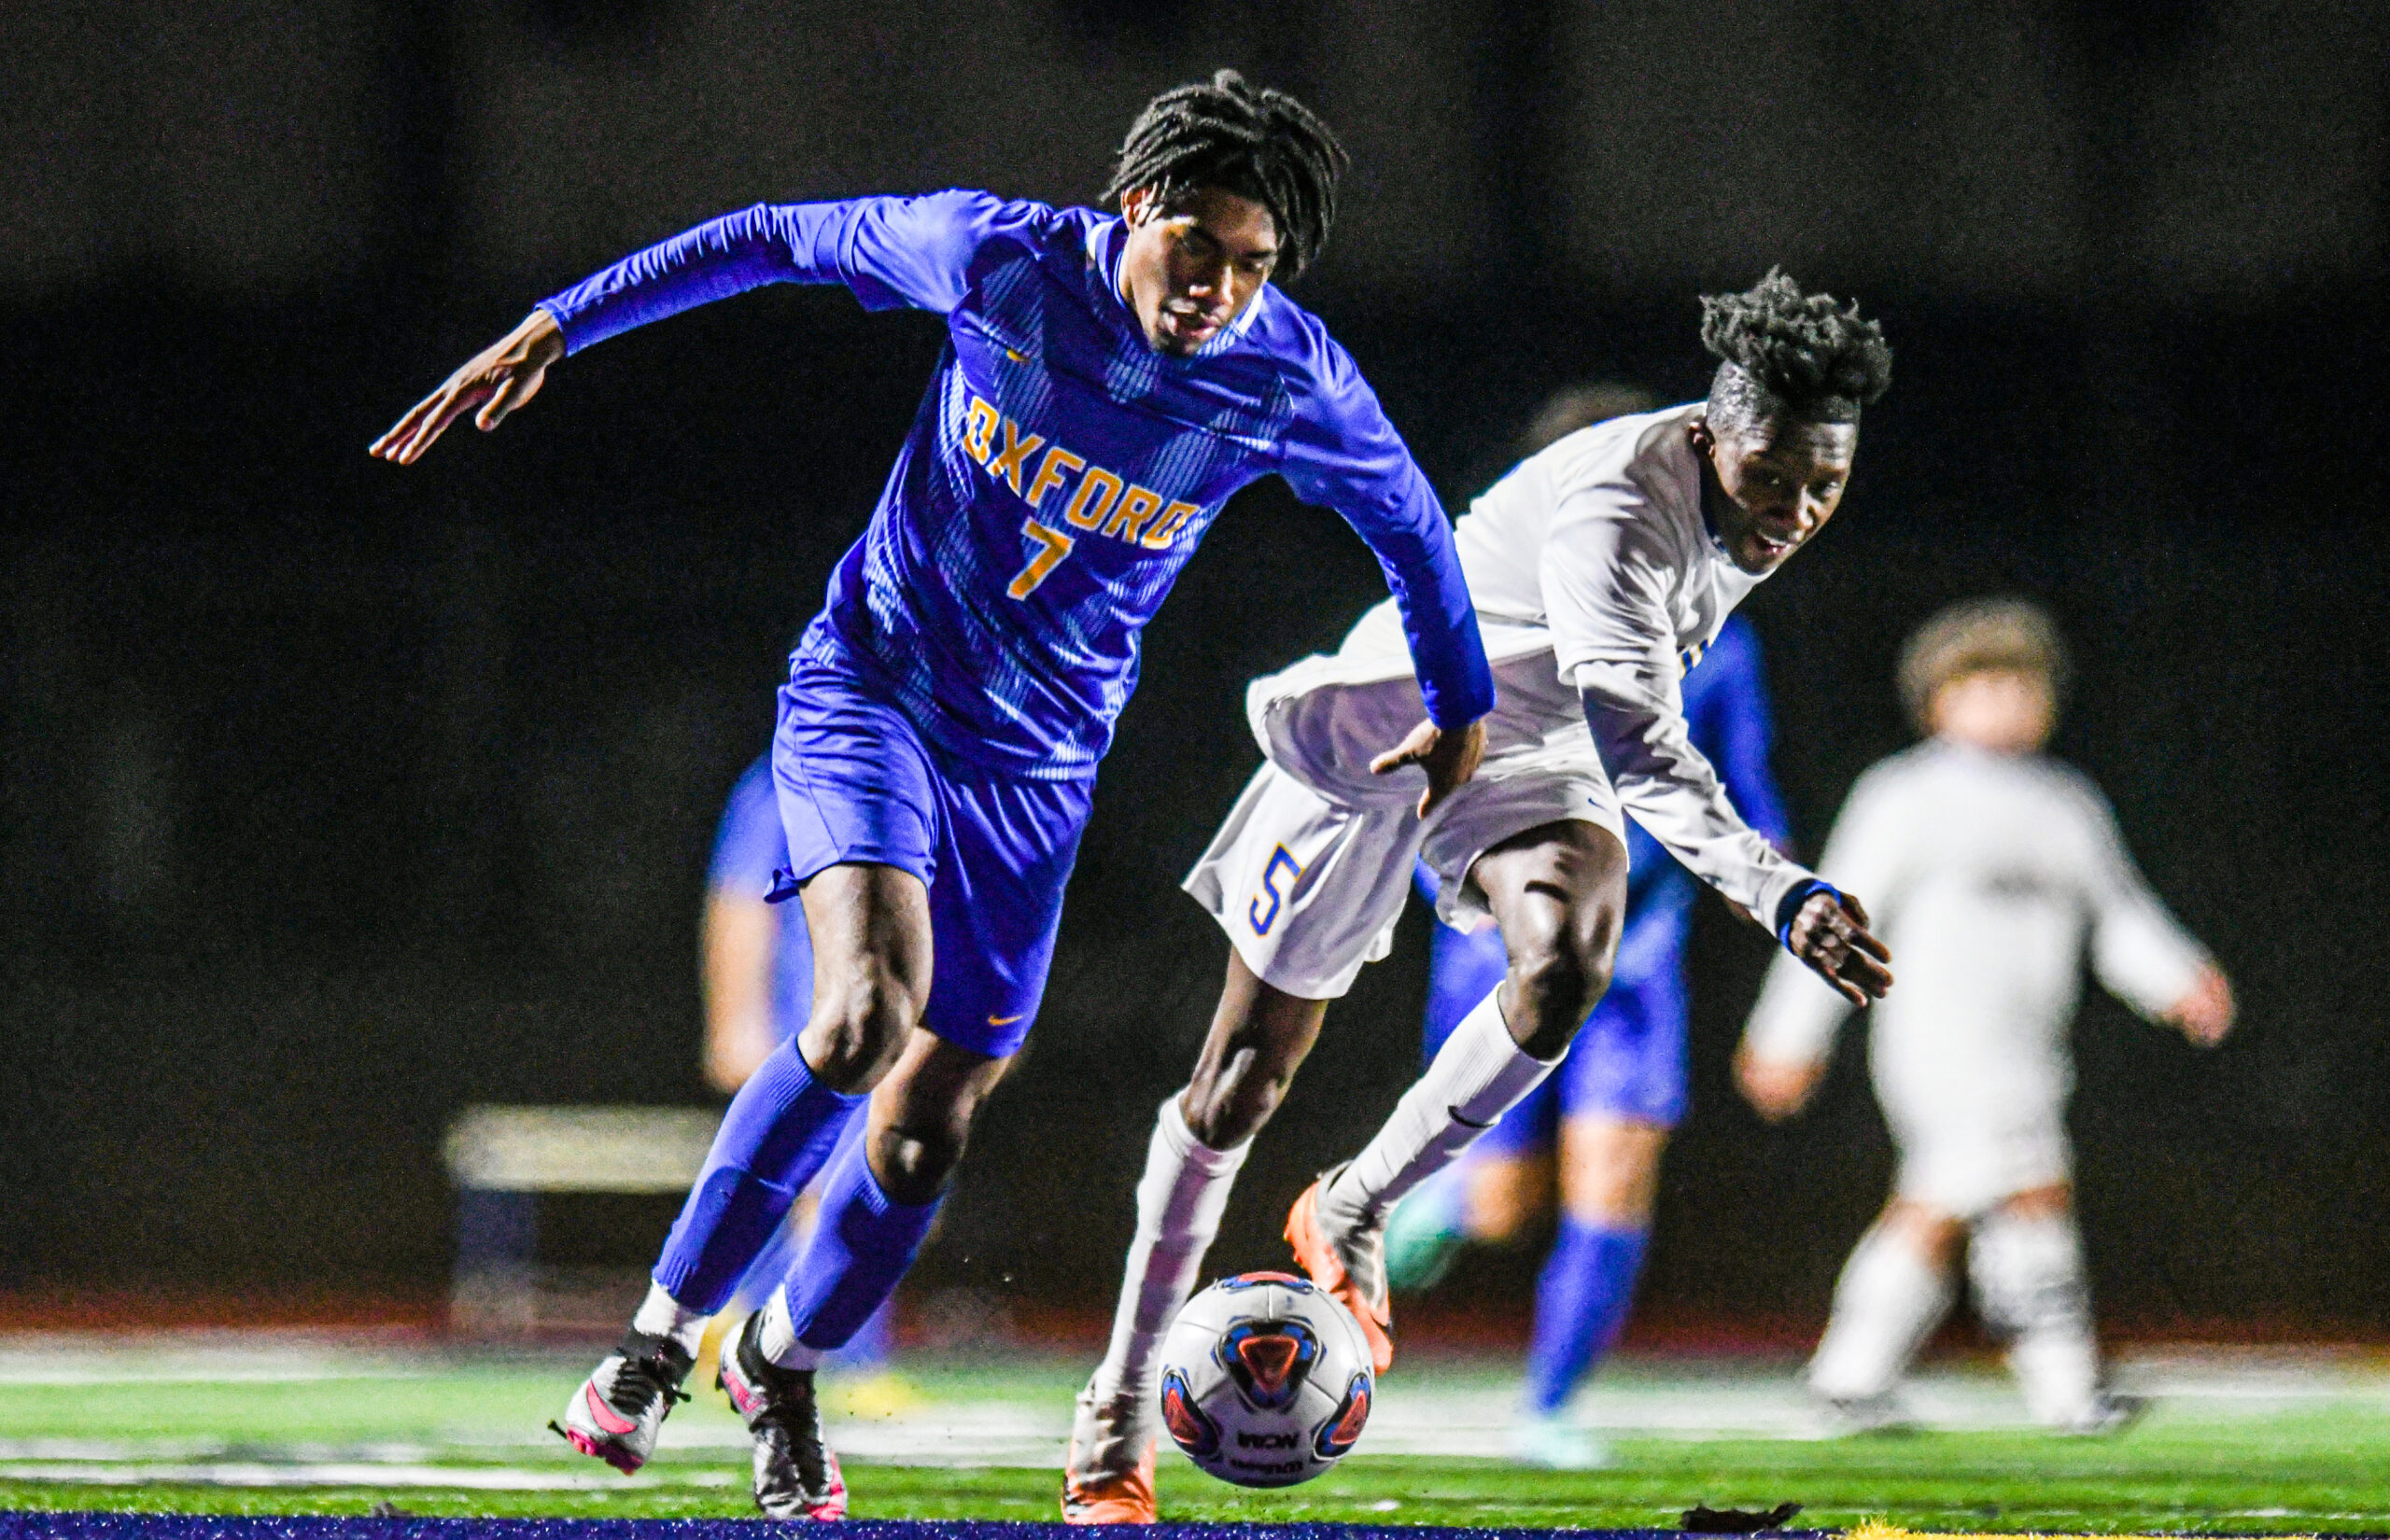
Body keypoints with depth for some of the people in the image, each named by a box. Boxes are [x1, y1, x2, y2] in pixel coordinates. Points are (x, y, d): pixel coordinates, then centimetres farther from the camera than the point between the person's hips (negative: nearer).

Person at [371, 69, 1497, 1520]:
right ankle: (663, 1331, -13)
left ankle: (785, 1369, 33)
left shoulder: (1295, 385, -14)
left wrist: (1462, 709, 19)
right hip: (871, 681, -2)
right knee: (868, 1014, -28)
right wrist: (553, 328, -1)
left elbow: (1409, 519, 7)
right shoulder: (1001, 257, -16)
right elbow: (780, 240, -2)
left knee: (930, 1125, 3)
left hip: (1036, 762, 2)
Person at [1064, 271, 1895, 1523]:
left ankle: (1354, 1216, -6)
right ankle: (1119, 1405, 18)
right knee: (1243, 1079, 2)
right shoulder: (1619, 510, -34)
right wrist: (1781, 894, -58)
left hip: (1531, 748, 6)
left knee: (1567, 964, -28)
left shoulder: (1754, 497, -8)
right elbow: (1640, 758, -46)